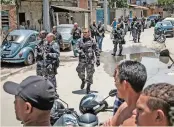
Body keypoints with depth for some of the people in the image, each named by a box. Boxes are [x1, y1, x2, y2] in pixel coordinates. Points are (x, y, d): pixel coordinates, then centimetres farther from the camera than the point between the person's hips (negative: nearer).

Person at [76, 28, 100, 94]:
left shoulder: (92, 41, 2)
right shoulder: (79, 41, 6)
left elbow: (96, 50, 3)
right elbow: (77, 48, -5)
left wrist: (98, 60, 0)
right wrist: (81, 52, -25)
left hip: (90, 60, -1)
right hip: (82, 59, 2)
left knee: (90, 74, 1)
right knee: (80, 72, 4)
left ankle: (88, 87, 14)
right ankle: (83, 80, 37)